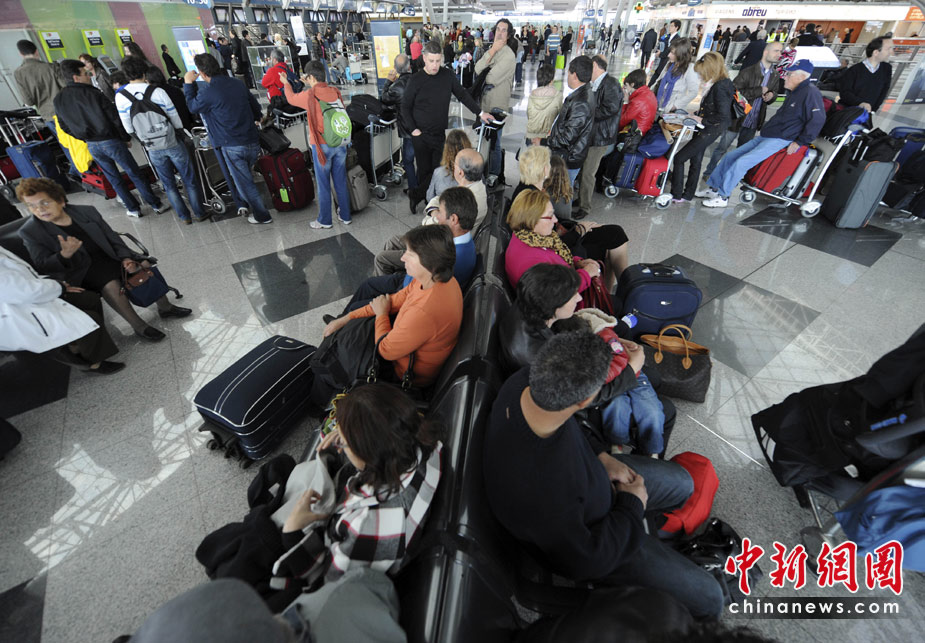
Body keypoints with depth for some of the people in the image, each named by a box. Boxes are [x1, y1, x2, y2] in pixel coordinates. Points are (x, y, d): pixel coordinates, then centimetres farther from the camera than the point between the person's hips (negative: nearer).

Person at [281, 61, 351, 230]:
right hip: (341, 144, 5)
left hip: (322, 145, -4)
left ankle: (324, 221, 12)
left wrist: (286, 83, 32)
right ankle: (345, 216, 21)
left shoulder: (310, 95, -8)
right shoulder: (335, 92, 3)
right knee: (341, 181, 12)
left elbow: (291, 98, 12)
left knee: (323, 184, 4)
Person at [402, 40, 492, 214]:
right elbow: (405, 107, 2)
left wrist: (480, 112, 12)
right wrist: (413, 129, -7)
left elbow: (462, 95, 13)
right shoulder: (416, 80, -5)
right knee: (424, 170, 4)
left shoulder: (448, 75, 2)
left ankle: (415, 194, 17)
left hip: (440, 134, 3)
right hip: (421, 135, -3)